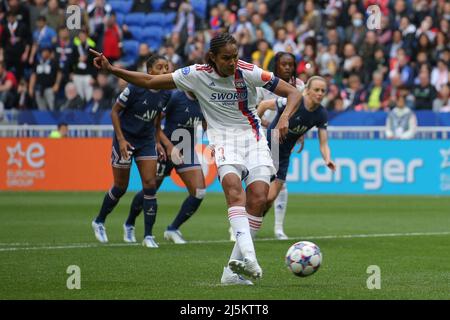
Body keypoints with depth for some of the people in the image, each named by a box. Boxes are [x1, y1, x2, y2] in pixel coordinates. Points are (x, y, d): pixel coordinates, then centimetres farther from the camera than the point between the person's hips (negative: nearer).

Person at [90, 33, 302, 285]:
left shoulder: (249, 73, -9)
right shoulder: (197, 75, -7)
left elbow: (294, 93, -4)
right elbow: (150, 81, 0)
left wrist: (285, 117, -23)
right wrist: (112, 69, -8)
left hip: (253, 138, 1)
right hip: (224, 139, -1)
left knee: (258, 198, -17)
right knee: (233, 186, -29)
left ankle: (233, 270, -11)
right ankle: (249, 258, -46)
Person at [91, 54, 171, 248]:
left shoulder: (165, 94, -4)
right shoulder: (135, 88, -21)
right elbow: (114, 111, -12)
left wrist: (157, 141, 8)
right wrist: (121, 139, -17)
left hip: (146, 141, 4)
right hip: (125, 139, -4)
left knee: (150, 185, -7)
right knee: (121, 187, 5)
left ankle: (148, 236, -4)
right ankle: (99, 222, 30)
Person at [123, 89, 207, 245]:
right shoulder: (174, 97, -18)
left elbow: (206, 125, 17)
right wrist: (169, 145, -23)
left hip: (188, 151, 5)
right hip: (167, 150, -5)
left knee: (199, 192, -10)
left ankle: (173, 229, 5)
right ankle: (129, 225, 34)